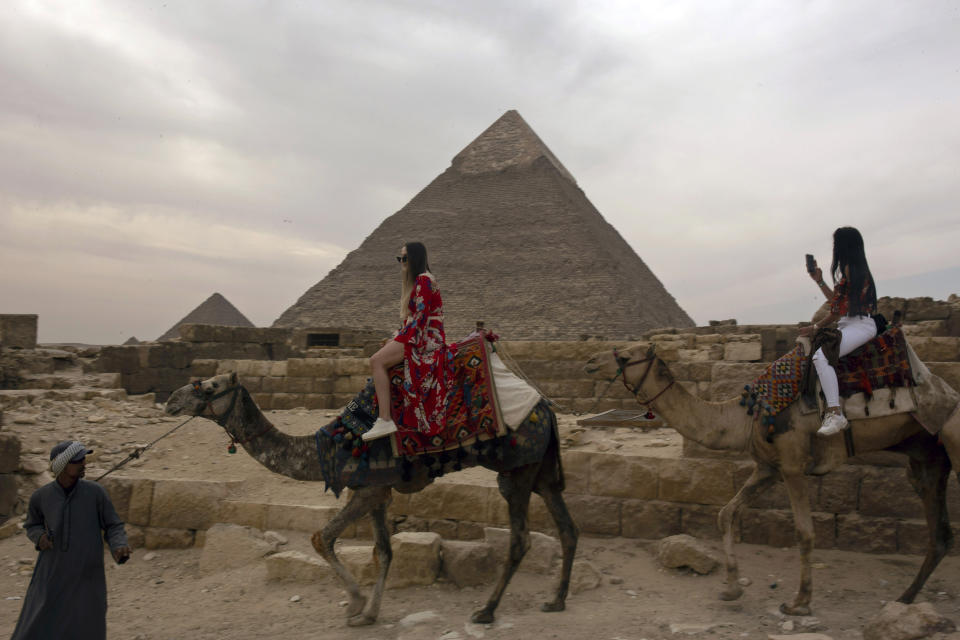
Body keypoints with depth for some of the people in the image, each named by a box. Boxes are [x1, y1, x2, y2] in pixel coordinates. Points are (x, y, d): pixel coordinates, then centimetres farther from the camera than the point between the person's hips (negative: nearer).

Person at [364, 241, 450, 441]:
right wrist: (397, 337, 13)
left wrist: (401, 337, -14)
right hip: (417, 335, 11)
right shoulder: (417, 281, 22)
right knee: (377, 361, 12)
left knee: (377, 361, -22)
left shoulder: (424, 279, -10)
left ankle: (385, 421, -27)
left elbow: (420, 316, -18)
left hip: (426, 339, -11)